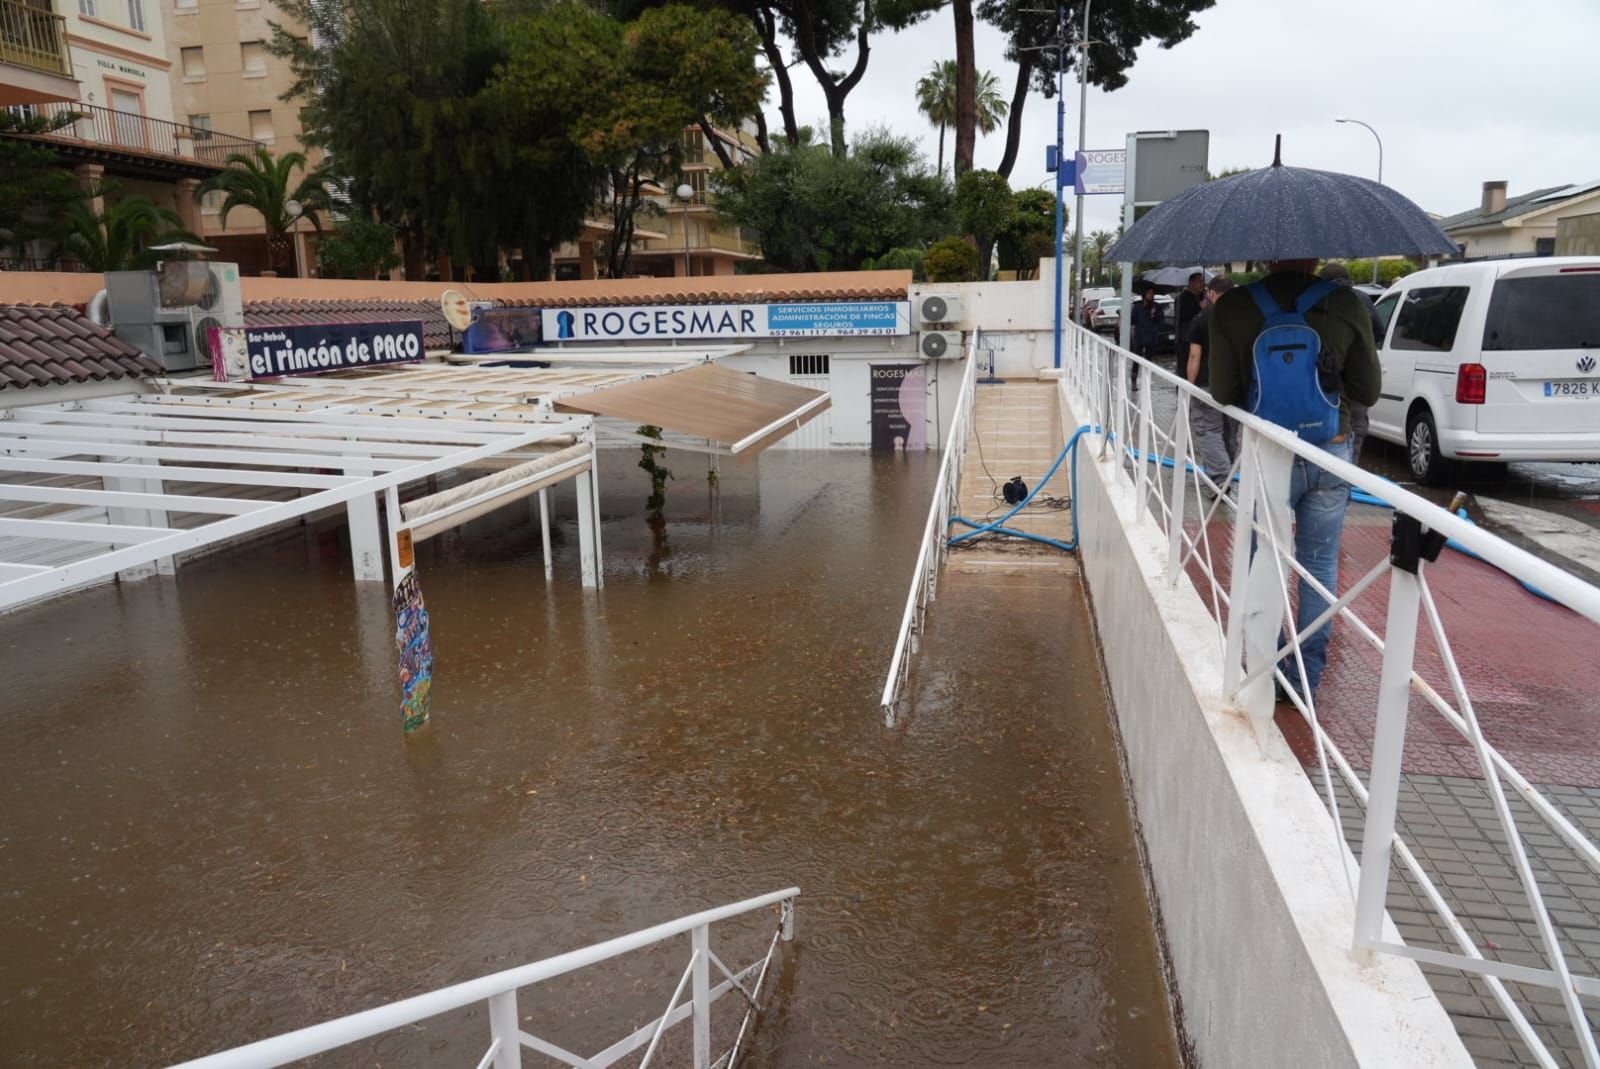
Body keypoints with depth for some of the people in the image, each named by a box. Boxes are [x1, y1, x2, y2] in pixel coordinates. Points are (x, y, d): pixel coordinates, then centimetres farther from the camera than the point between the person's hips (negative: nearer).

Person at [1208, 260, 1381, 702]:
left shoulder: (1232, 308, -9)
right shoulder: (1347, 305, -6)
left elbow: (1223, 392, -6)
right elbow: (1368, 391, 0)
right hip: (1332, 453, 1)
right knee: (1321, 565, 13)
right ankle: (1307, 679, 20)